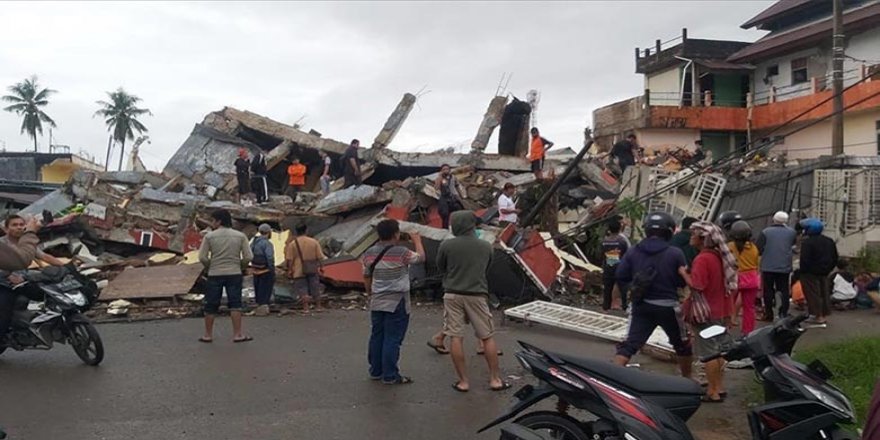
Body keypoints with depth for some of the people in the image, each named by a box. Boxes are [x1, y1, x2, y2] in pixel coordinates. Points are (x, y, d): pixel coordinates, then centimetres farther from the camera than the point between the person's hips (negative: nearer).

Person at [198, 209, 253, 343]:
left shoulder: (209, 236, -3)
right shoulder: (240, 236, 2)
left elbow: (202, 257, -6)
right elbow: (248, 257, -2)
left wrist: (210, 267, 12)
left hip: (215, 275, -1)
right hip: (234, 274, 1)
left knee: (211, 305, 9)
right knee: (235, 303, 4)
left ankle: (208, 335, 18)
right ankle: (237, 334, 1)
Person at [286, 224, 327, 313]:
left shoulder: (292, 244, -7)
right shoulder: (314, 242, -2)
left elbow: (290, 259, -7)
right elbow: (320, 257, 0)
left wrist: (289, 270, 2)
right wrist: (319, 266, 13)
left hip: (299, 271, -2)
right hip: (313, 270, 2)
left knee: (302, 289, 5)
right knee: (315, 288, 13)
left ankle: (305, 308, 0)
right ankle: (318, 306, 21)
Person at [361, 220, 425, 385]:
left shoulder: (369, 253, 4)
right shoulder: (401, 253, -14)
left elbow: (366, 277, 13)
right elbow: (421, 258, 0)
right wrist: (417, 241, 16)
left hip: (377, 302, 6)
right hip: (397, 303, -6)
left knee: (377, 337, 13)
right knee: (392, 339, -2)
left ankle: (375, 371, 22)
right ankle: (390, 376, 2)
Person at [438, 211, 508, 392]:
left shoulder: (446, 245, -6)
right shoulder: (486, 246, 2)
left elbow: (440, 268, 7)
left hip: (453, 294, -1)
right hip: (477, 295, 1)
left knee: (455, 338, 4)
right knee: (488, 337, 9)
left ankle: (463, 381, 7)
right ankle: (495, 379, 13)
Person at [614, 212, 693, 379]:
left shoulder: (633, 252, -2)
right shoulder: (675, 253, -9)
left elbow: (620, 276, -4)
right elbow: (684, 281, -4)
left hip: (642, 306, 2)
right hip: (668, 306, -2)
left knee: (629, 344, 2)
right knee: (683, 345, 20)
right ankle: (687, 378, 34)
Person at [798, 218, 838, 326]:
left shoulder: (807, 242, -17)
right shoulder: (829, 242, 8)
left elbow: (804, 260, -20)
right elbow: (835, 259, 13)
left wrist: (803, 271, -8)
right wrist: (828, 269, 17)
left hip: (811, 273, -7)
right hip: (824, 273, 8)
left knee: (813, 294, -1)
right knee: (825, 293, 13)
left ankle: (818, 316, -2)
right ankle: (825, 315, 19)